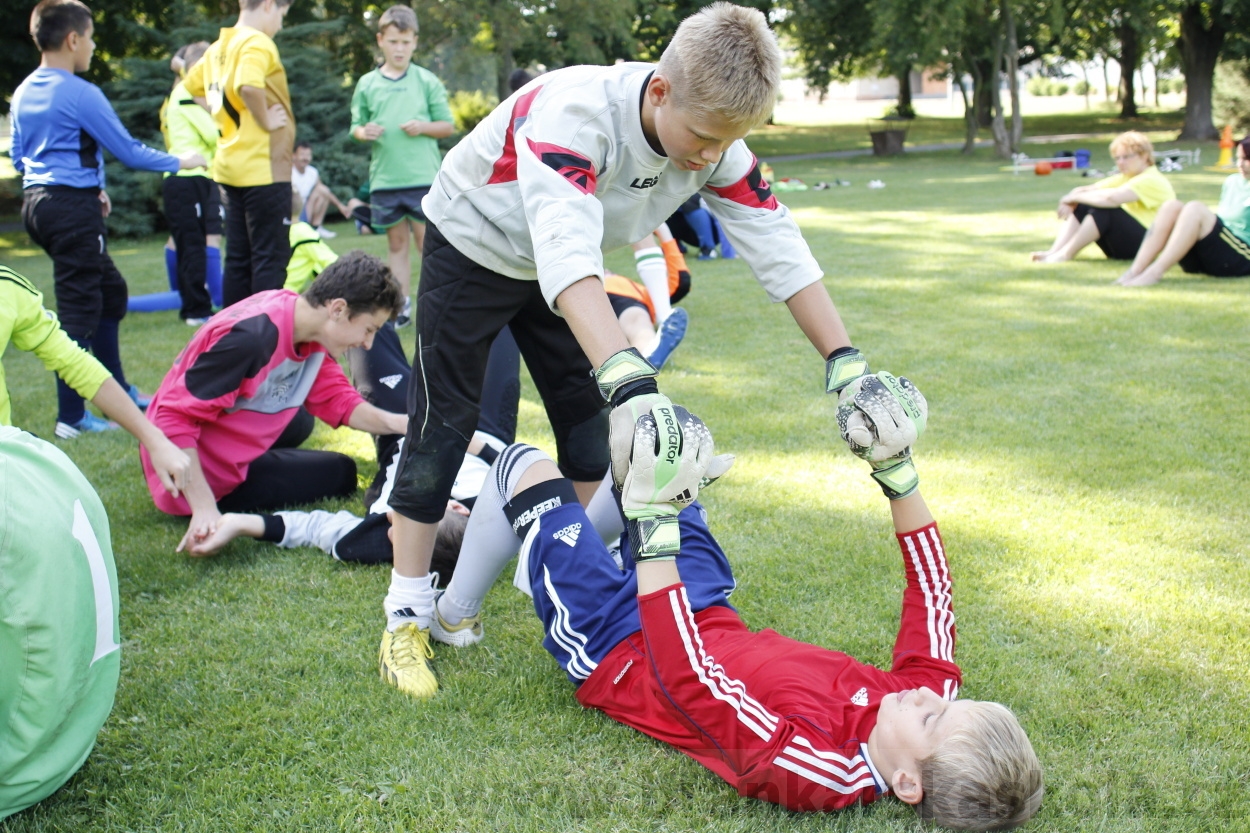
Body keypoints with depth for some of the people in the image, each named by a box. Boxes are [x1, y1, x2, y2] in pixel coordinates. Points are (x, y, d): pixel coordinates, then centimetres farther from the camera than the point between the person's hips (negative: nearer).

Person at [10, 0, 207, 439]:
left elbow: (18, 156, 19)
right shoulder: (80, 94, -14)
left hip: (36, 202, 9)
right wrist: (178, 162, 5)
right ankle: (71, 416, -1)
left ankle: (117, 391, 27)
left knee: (110, 291, 19)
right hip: (73, 209, -9)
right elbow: (128, 151, -11)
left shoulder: (22, 94, 11)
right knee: (78, 308, -4)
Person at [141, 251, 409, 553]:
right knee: (339, 472, 3)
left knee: (298, 420, 33)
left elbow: (338, 401, 0)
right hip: (201, 472, -9)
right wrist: (204, 508, -35)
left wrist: (394, 423, -18)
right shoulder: (251, 336, -33)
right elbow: (173, 418, -32)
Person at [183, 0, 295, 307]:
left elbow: (193, 86, 26)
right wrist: (266, 121, -16)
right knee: (271, 258, -4)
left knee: (238, 258, 12)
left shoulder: (219, 47, 13)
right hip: (264, 167, -9)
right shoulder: (257, 43, -13)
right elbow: (248, 86, -31)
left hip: (231, 165, 9)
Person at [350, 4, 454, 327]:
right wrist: (363, 132, -10)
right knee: (397, 243, 10)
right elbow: (356, 127, 12)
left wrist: (424, 127, -13)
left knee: (428, 242, -3)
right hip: (384, 180, 3)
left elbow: (448, 125, 5)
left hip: (423, 179, -2)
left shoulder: (427, 81, 3)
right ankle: (402, 306, 16)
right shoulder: (367, 84, 8)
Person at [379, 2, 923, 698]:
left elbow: (779, 250, -20)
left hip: (560, 260, 6)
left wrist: (847, 366, -28)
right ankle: (408, 618, 5)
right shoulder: (572, 114, -43)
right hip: (472, 245, -6)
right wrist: (632, 386, -68)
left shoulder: (715, 140, -23)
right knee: (444, 423, -5)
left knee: (591, 422, 5)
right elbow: (568, 258, -56)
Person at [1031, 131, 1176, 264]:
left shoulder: (1152, 180, -14)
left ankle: (1066, 254, -27)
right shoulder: (1125, 178, 16)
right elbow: (1088, 190, 5)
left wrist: (1075, 197, -19)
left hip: (1147, 244, -9)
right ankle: (1054, 251, -20)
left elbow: (1111, 198, -30)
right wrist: (1069, 201, -18)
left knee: (1103, 210, -29)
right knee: (1080, 207, -2)